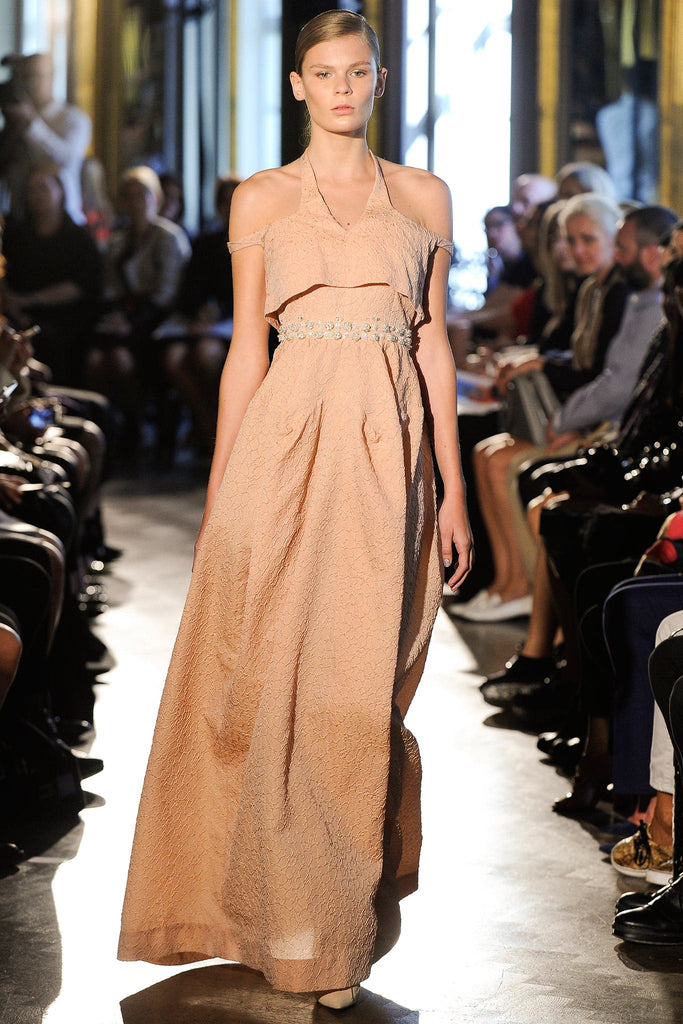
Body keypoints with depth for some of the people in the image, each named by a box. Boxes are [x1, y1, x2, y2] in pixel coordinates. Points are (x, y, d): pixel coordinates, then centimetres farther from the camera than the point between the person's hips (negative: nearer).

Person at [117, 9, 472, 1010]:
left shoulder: (424, 197, 11)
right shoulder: (262, 199, 8)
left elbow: (433, 341, 11)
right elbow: (246, 348, 7)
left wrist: (453, 485, 7)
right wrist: (219, 492, 4)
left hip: (387, 450, 1)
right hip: (287, 440, -1)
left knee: (363, 683, 3)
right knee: (270, 680, -3)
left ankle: (349, 908, 17)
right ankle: (283, 916, 9)